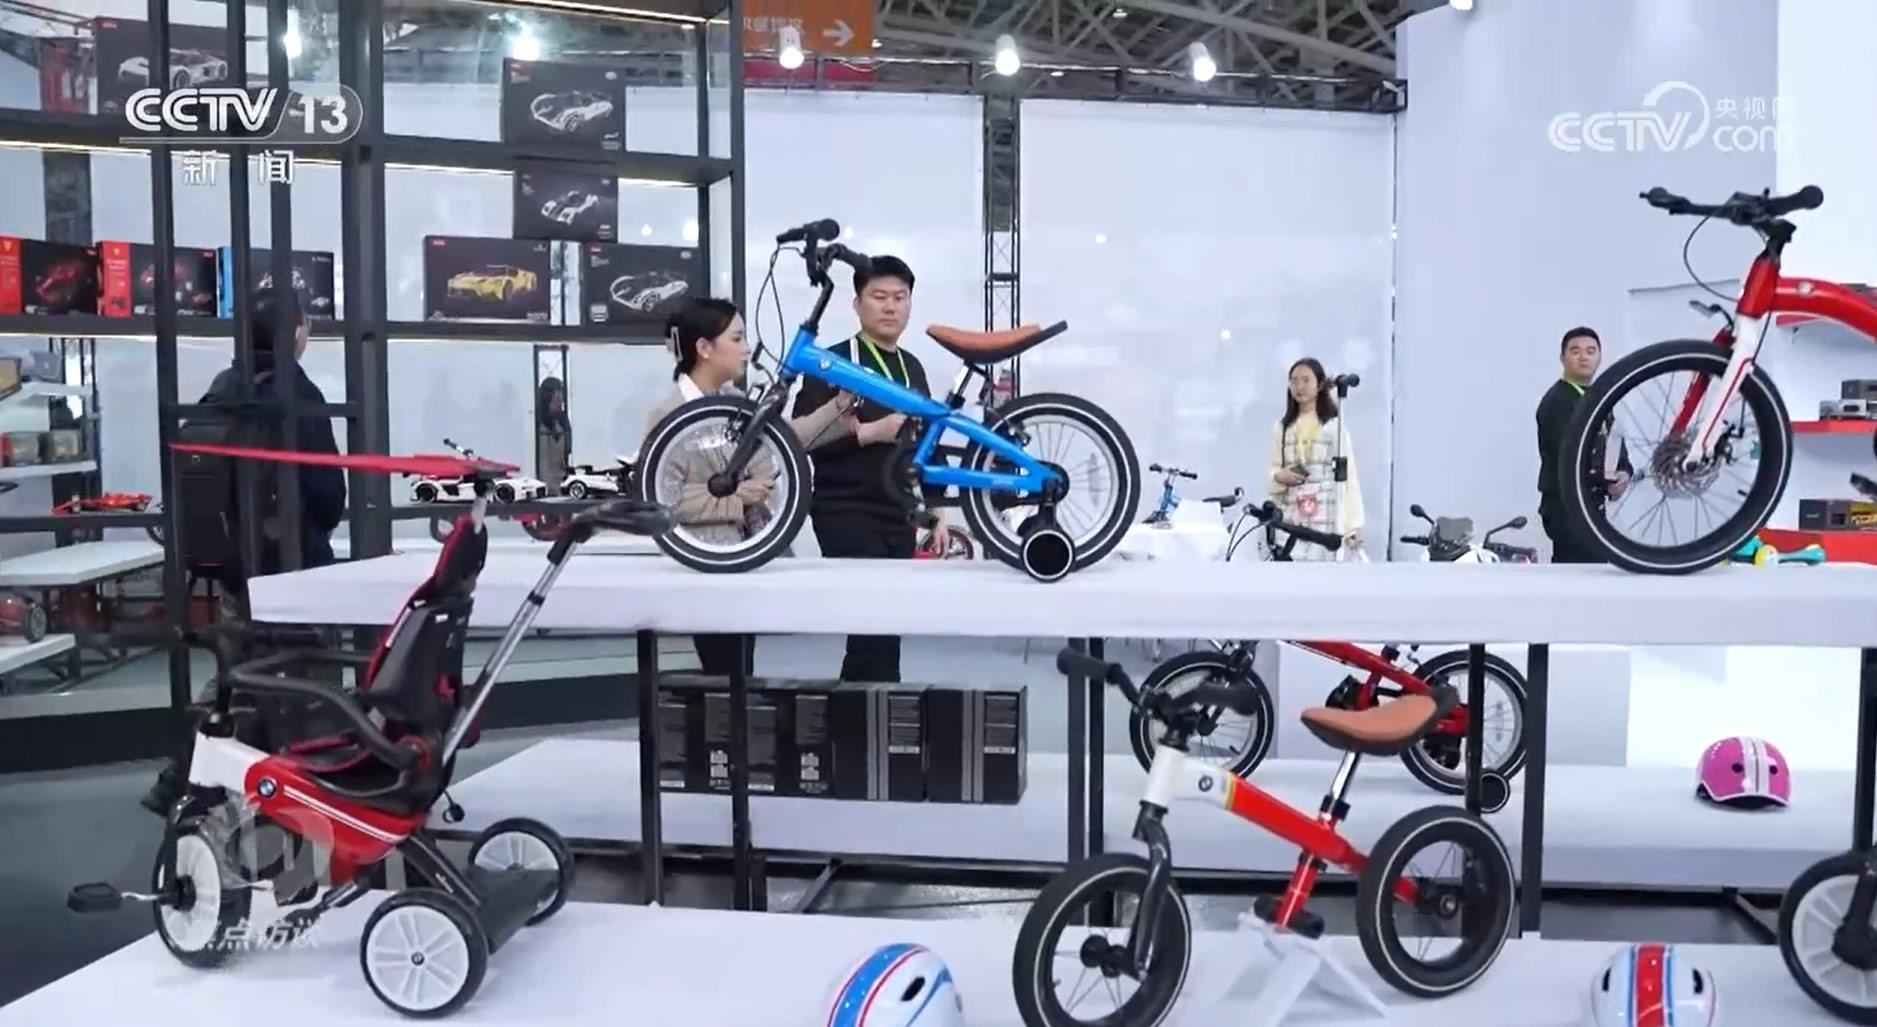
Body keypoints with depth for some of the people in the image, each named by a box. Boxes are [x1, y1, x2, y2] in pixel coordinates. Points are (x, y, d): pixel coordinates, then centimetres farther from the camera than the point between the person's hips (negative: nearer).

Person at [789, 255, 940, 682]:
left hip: (899, 517, 7)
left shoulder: (912, 367, 15)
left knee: (877, 626, 8)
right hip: (847, 513, -7)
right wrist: (870, 431, -21)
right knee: (878, 627, -13)